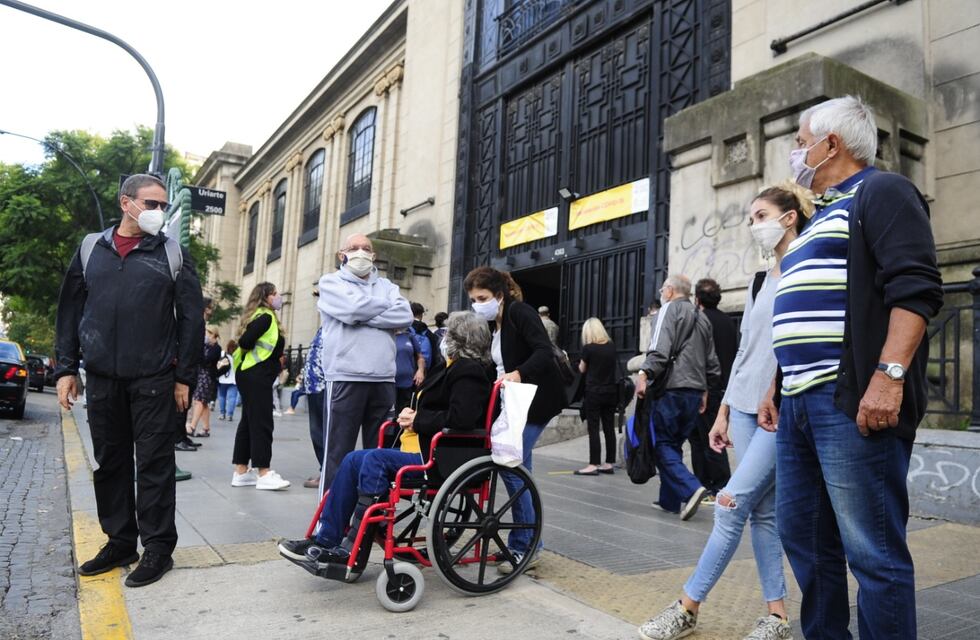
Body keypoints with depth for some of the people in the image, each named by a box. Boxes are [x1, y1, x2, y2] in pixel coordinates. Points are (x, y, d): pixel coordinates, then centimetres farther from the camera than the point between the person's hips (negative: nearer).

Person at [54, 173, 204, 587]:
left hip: (154, 380, -3)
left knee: (154, 464, 1)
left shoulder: (173, 254, 2)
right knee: (110, 463, 11)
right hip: (102, 379, 3)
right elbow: (70, 312, 12)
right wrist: (66, 367, 5)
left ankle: (157, 548, 10)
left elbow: (192, 318, 0)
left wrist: (185, 377, -4)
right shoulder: (91, 250, 10)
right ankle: (120, 541, 25)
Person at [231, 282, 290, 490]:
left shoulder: (258, 316, 19)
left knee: (248, 421, 10)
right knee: (262, 423, -9)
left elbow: (245, 341, 15)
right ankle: (263, 474, -8)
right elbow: (245, 342, -21)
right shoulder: (265, 317, -11)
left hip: (250, 375, 10)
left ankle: (241, 471, 14)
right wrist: (258, 352, -1)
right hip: (257, 376, -10)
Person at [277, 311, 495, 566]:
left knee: (375, 459, -26)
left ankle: (352, 548, -16)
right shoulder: (452, 366, 18)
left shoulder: (469, 372, -12)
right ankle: (326, 541, 0)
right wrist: (412, 414, 0)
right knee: (354, 460, -2)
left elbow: (461, 418, -26)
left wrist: (417, 420, -15)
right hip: (423, 448, 10)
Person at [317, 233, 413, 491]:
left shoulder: (386, 285, 18)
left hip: (383, 380, 4)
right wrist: (386, 306, 2)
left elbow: (405, 317, -1)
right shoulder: (331, 282, 8)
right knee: (338, 452, 0)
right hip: (345, 379, -4)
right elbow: (353, 307, -13)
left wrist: (363, 316, -8)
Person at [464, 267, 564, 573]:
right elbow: (496, 367, 10)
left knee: (512, 467, -13)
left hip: (536, 400, -9)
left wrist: (518, 373, -42)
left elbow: (545, 352, -27)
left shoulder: (520, 312, -15)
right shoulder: (491, 324, 10)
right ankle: (523, 543, 25)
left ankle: (525, 548, -1)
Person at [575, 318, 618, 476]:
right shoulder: (612, 346, 2)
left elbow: (582, 369, 3)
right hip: (610, 392, 5)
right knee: (609, 427, 9)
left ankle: (593, 465, -2)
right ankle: (609, 463, 15)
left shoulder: (588, 348, -10)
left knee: (593, 429, -2)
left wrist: (582, 362, 22)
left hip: (594, 392, -5)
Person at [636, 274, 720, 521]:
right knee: (674, 444, 14)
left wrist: (645, 374, -19)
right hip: (695, 391, 7)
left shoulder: (670, 309, -3)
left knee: (662, 444, -2)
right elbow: (712, 362, 21)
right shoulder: (702, 318, 20)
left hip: (671, 389, -7)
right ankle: (670, 500, 15)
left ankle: (690, 489, -18)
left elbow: (660, 349, -18)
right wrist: (704, 389, 26)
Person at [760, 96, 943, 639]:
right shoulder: (820, 218, 26)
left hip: (851, 401, -9)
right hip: (798, 402, 9)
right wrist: (776, 387, 23)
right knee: (803, 537, 12)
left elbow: (915, 288, -14)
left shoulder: (881, 193, 0)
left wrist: (889, 375, -24)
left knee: (872, 551, -4)